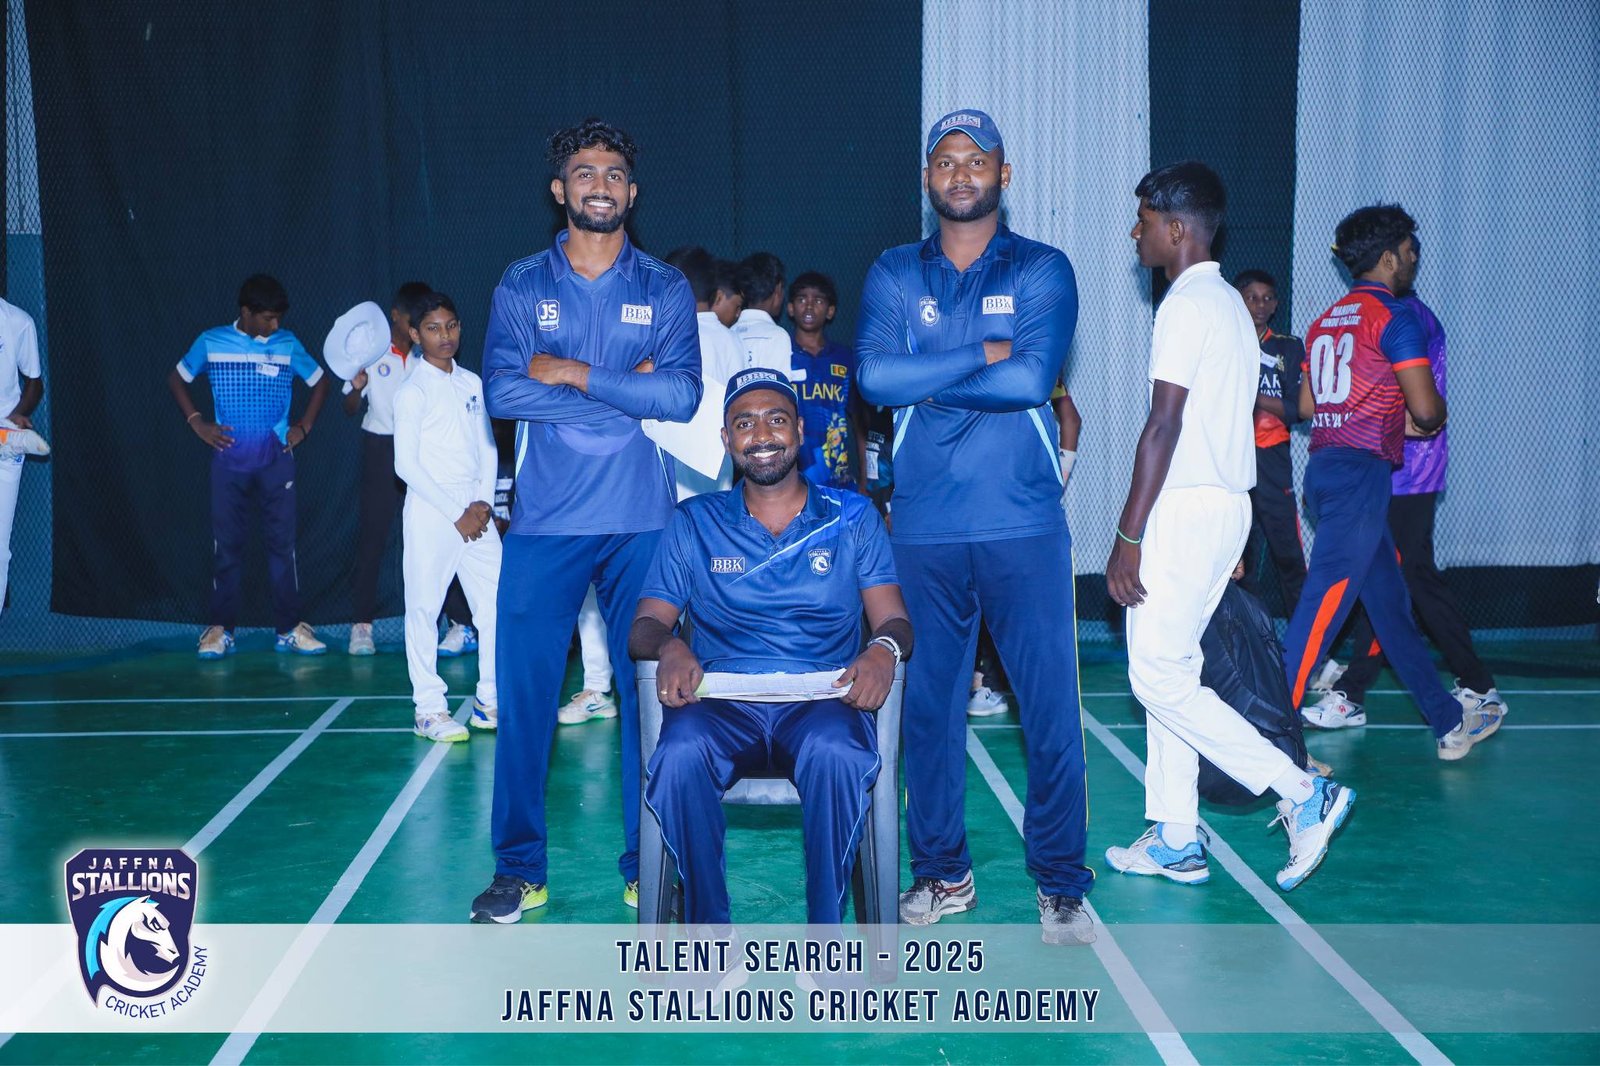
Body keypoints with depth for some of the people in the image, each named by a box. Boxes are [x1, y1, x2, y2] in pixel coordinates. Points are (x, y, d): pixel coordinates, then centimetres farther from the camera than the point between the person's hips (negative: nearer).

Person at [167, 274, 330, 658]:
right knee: (226, 544, 3)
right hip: (229, 460, 0)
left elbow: (319, 382, 15)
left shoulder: (288, 344, 2)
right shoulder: (211, 342, 1)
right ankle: (219, 628, 10)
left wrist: (303, 427, 5)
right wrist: (197, 423, 2)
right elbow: (177, 379, 13)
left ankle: (290, 627, 7)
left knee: (283, 543, 1)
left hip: (277, 460, 1)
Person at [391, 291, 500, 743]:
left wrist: (483, 504, -1)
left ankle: (491, 701, 13)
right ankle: (429, 709, 5)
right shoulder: (412, 392, -5)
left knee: (496, 603, 3)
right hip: (430, 511, -5)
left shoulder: (472, 383, 12)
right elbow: (406, 464, -9)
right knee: (425, 607, -1)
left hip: (476, 510, 5)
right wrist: (456, 514, -11)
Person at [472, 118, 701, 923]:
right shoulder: (522, 285, 6)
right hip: (544, 521, 0)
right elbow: (502, 391, -8)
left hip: (642, 521, 0)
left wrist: (573, 374, -10)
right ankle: (519, 868, 15)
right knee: (524, 692, 1)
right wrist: (628, 391, -10)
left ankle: (647, 867, 17)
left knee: (648, 692, 4)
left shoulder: (664, 289, 7)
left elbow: (683, 395, -7)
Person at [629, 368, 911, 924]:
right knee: (681, 752, -34)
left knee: (836, 752, -36)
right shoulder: (694, 523, 16)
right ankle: (709, 928, -18)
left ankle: (825, 934, -23)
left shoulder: (852, 517, 15)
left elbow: (894, 619, 8)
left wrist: (886, 648, -17)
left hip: (822, 699, 0)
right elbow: (646, 625, 10)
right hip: (722, 702, 1)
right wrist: (669, 646, -16)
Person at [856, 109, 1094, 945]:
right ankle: (941, 873, 22)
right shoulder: (893, 274, 11)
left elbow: (1033, 378, -11)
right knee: (928, 701, 7)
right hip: (924, 527, 2)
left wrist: (927, 381, -6)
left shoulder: (1042, 271, 5)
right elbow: (875, 376, -7)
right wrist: (984, 355, -8)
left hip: (1023, 522, -1)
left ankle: (1060, 882, 13)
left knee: (1051, 703, -1)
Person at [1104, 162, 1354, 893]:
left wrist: (1128, 538, -19)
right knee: (1170, 669, 12)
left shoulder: (1186, 305, -13)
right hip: (1226, 503, 10)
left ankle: (1301, 792, -7)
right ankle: (1175, 840, 16)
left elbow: (1164, 427, -19)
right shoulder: (1229, 303, 18)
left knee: (1158, 676, -6)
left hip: (1186, 506, -10)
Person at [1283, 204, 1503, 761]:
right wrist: (1430, 418, 11)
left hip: (1324, 465, 9)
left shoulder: (1326, 320, 17)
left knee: (1389, 600, 14)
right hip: (1362, 470, -9)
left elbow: (1306, 405, 22)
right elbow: (1426, 408, -13)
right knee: (1326, 601, -13)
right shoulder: (1395, 316, -7)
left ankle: (1450, 720, 26)